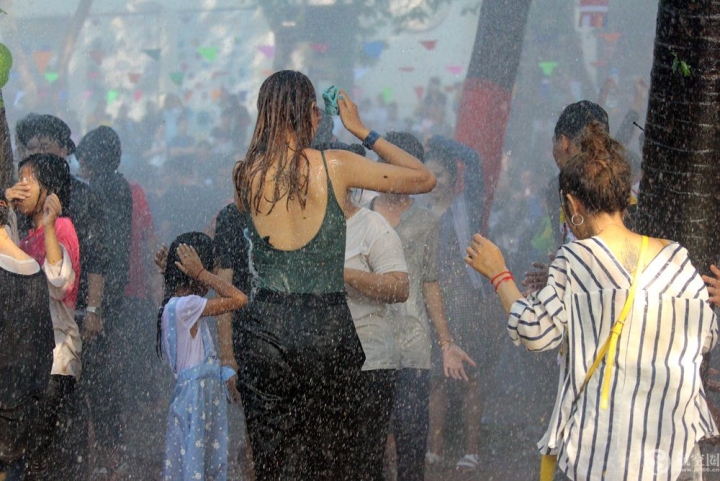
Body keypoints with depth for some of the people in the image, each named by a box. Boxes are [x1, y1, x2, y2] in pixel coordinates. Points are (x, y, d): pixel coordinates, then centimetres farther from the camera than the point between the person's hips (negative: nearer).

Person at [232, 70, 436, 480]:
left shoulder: (247, 175, -1)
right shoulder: (335, 166, -8)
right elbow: (424, 179, 2)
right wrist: (363, 132, 10)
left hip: (266, 330, 2)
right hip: (327, 330, -2)